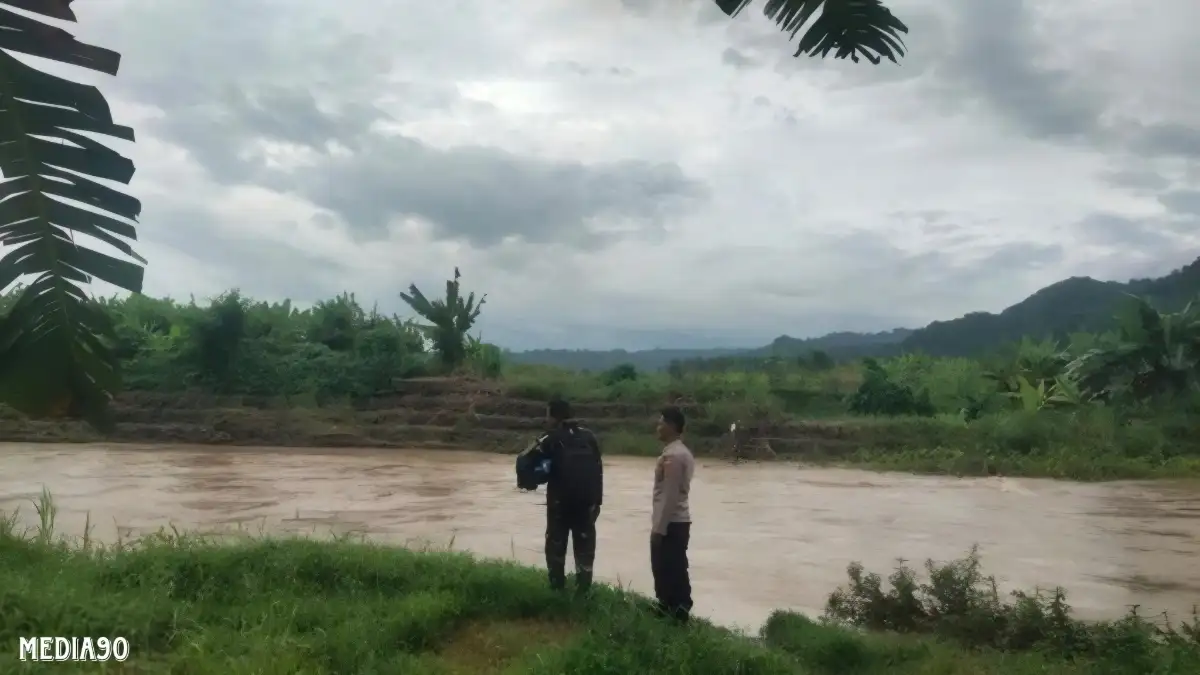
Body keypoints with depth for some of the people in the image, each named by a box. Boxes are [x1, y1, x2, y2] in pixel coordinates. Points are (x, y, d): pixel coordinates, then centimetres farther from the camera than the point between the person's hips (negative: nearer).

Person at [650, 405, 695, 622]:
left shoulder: (671, 456, -18)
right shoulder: (682, 452, 14)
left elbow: (669, 495, -21)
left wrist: (658, 528, -18)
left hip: (669, 523, -10)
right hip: (679, 521, 10)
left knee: (666, 572, -3)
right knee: (676, 571, 13)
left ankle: (670, 613, 2)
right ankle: (678, 613, 19)